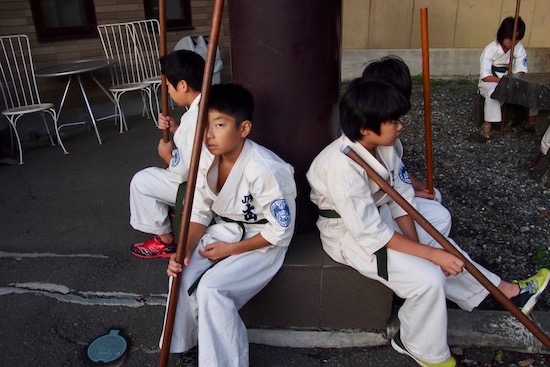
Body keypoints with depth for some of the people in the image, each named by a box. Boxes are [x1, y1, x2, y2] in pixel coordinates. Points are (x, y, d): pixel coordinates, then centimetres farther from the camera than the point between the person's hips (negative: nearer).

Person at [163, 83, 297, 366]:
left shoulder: (264, 170, -29)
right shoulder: (206, 162, -8)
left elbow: (281, 231, -22)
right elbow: (199, 213, 0)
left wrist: (231, 249, -18)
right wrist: (184, 250, -18)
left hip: (263, 241, -6)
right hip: (225, 229, 6)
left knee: (211, 288, -23)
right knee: (181, 274, -12)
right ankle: (182, 343, 14)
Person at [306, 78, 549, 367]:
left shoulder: (384, 146, -10)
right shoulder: (341, 165, -33)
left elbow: (401, 200, -2)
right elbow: (370, 233, -30)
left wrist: (417, 246, -11)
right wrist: (428, 254, -25)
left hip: (376, 213, 7)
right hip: (348, 233, -7)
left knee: (441, 247, 11)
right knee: (428, 278, -17)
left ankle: (506, 291, 33)